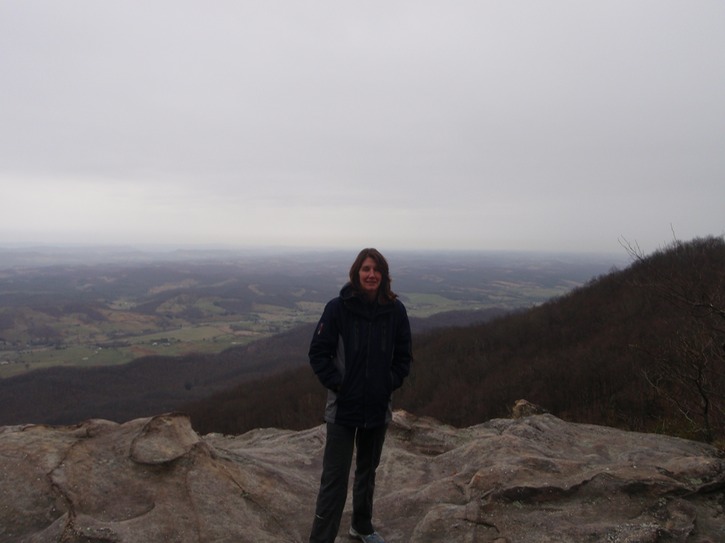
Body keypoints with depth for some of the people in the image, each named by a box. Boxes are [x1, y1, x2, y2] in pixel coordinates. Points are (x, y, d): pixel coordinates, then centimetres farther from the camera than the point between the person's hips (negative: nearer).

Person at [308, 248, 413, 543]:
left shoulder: (395, 310, -5)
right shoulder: (337, 307, -13)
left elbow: (403, 355, 5)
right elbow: (318, 352, -7)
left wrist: (390, 383, -6)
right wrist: (335, 383, -14)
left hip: (379, 407, 4)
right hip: (343, 407, -3)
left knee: (368, 470, 22)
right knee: (335, 476, 0)